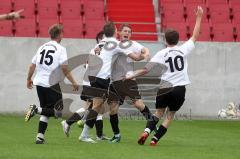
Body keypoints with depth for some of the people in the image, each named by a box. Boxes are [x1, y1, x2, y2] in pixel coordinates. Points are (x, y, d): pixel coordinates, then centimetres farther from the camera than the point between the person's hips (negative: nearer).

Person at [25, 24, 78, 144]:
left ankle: (40, 137, 6)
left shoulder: (42, 47, 12)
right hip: (52, 84, -7)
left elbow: (32, 65, 15)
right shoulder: (60, 49, -6)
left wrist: (29, 79, 29)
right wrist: (73, 82, -8)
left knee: (46, 112, 16)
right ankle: (36, 110, -20)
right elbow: (64, 68, -14)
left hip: (39, 83, 7)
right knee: (57, 111, 1)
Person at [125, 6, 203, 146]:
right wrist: (199, 18, 21)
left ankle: (147, 131, -7)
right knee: (170, 116, 11)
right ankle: (155, 139, 1)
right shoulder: (183, 50, 0)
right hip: (180, 89, 0)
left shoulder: (161, 54, -3)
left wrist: (131, 76, -1)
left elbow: (146, 70, -9)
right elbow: (195, 36, 13)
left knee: (159, 112, 17)